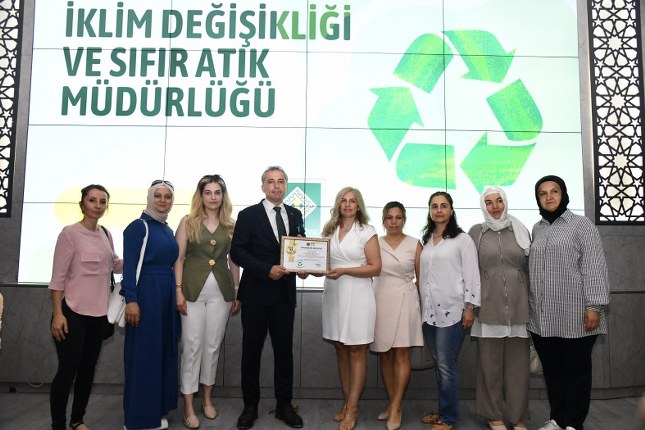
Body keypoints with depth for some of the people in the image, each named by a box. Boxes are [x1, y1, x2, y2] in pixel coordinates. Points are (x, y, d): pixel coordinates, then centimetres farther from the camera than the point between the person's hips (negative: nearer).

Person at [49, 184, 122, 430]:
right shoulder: (70, 233, -11)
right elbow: (58, 277, -12)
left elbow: (114, 265, 21)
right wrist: (57, 314, -16)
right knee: (67, 370, -2)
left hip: (98, 313, 7)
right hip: (74, 313, -6)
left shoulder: (106, 234, 8)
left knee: (88, 368, 14)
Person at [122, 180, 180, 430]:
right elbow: (129, 265, -13)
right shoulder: (138, 226, -7)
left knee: (164, 351, 12)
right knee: (143, 354, 0)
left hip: (166, 295, 8)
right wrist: (131, 300, -20)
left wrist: (177, 296, 14)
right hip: (145, 295, -8)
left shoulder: (168, 230, 14)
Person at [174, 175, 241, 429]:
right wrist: (179, 291, -9)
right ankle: (188, 406, 11)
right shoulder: (188, 222, 1)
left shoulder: (230, 226, 7)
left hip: (221, 291, 3)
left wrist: (237, 292, 7)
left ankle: (207, 399, 27)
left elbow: (233, 261, 10)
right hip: (193, 290, -2)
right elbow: (179, 258, -1)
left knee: (213, 345, 11)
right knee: (192, 346, 0)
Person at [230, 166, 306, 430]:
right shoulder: (248, 215, -3)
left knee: (284, 349, 9)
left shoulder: (295, 215, 9)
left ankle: (284, 405, 22)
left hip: (285, 292, 3)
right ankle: (250, 406, 22)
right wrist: (267, 270, -19)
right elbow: (237, 251, -9)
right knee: (252, 350, 8)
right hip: (257, 292, -3)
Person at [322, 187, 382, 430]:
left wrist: (344, 271, -19)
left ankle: (352, 409, 6)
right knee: (341, 350, 9)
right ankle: (346, 403, 19)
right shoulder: (329, 231, 12)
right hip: (333, 295, 5)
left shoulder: (367, 232, -3)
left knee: (356, 352, 1)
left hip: (357, 296, -5)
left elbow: (375, 267, -8)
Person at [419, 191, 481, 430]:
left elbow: (471, 275, -6)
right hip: (429, 311, 5)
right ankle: (443, 411, 23)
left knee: (446, 365, -4)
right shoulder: (425, 241, 14)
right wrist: (420, 306, 13)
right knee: (438, 364, 11)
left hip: (452, 311, -5)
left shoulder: (462, 240, -2)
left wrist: (470, 308, -11)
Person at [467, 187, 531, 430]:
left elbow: (530, 268, 12)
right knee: (490, 362, 4)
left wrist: (532, 302, 9)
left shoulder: (520, 230, 9)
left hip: (518, 305, 1)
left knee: (518, 363, 5)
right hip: (489, 307, -1)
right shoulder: (476, 232, 5)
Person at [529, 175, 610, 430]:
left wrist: (595, 306, -15)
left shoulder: (582, 225, -2)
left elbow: (595, 267, -8)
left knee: (576, 370, 5)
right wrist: (529, 305, 14)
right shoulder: (536, 230, 13)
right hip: (542, 317, 5)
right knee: (551, 370, 12)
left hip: (575, 316, -5)